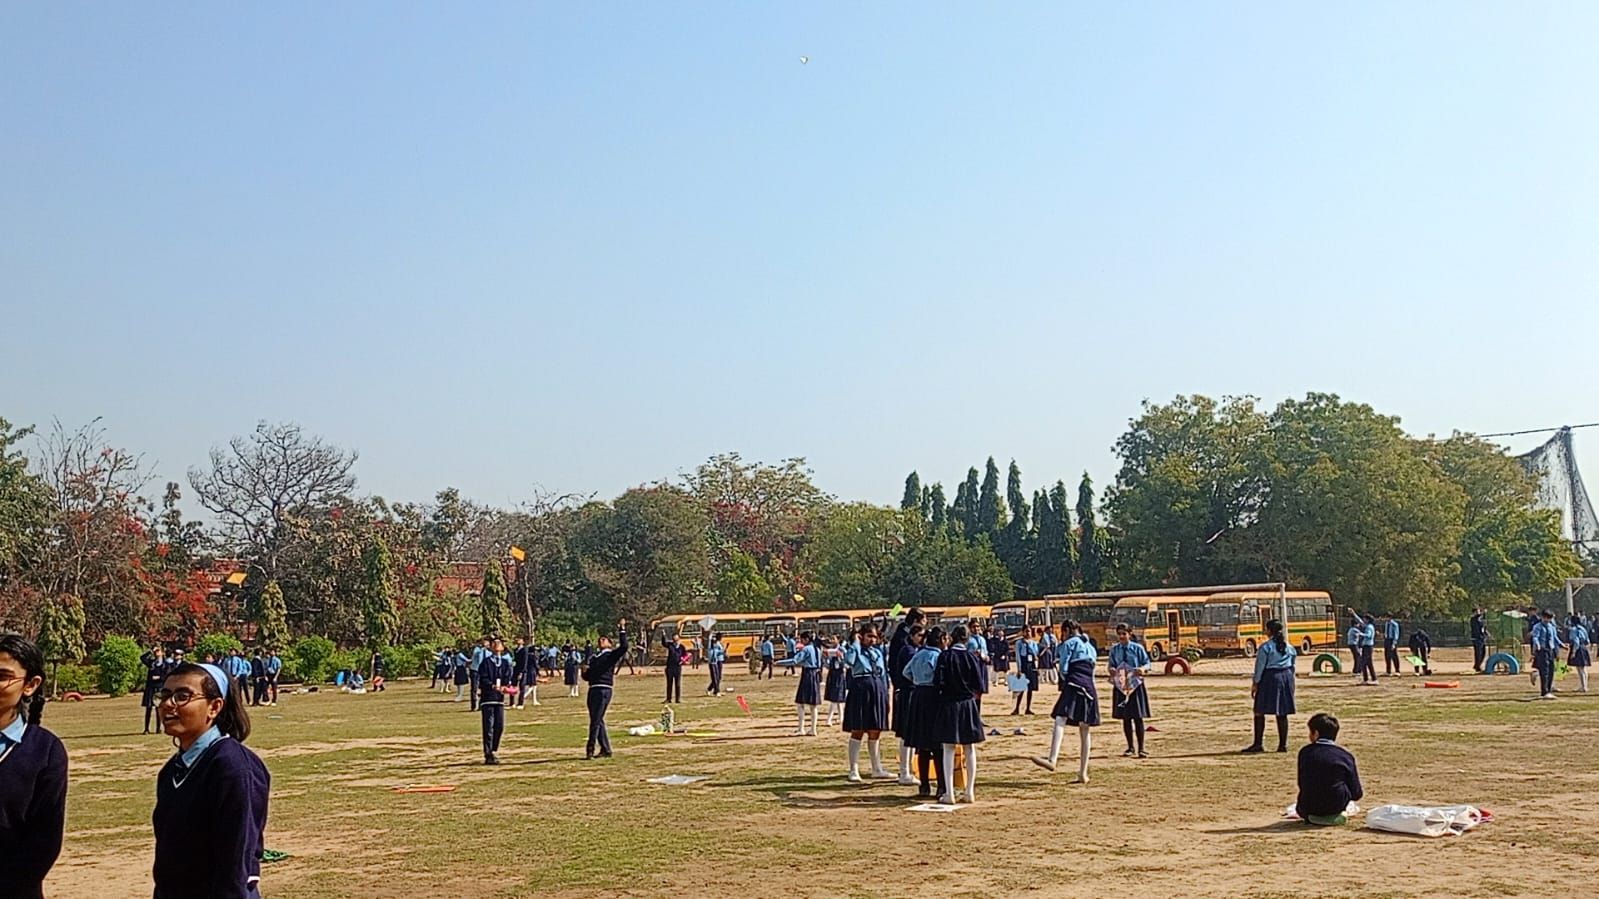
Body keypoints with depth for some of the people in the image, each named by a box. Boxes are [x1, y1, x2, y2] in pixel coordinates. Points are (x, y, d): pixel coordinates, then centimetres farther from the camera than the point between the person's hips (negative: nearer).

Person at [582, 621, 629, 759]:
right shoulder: (594, 658, 21)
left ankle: (590, 750, -5)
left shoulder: (611, 655, 1)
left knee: (595, 721, -8)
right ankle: (605, 750, 18)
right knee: (598, 721, 11)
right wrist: (585, 672, -2)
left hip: (603, 690, -8)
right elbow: (587, 676, 20)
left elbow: (623, 646, -17)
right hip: (593, 689, 8)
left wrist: (622, 630, -15)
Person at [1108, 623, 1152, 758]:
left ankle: (1141, 749, 6)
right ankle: (1130, 748, 21)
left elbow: (1147, 663, -1)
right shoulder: (1114, 650, 3)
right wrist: (1112, 670, -15)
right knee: (1125, 718, 8)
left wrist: (1143, 669, -23)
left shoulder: (1138, 648, -3)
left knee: (1138, 718, -1)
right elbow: (1111, 665, 8)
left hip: (1136, 685, -2)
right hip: (1121, 685, 2)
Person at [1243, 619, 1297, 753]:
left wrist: (1255, 683, -5)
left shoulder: (1265, 647, -9)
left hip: (1269, 678, -6)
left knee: (1259, 712, 1)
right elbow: (1292, 666, 14)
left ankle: (1258, 744, -1)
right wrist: (1290, 680, 22)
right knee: (1282, 714, 9)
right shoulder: (1290, 647, 9)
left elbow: (1260, 666, -10)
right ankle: (1283, 745, 10)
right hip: (1286, 678, 6)